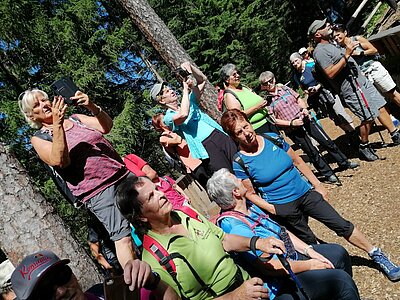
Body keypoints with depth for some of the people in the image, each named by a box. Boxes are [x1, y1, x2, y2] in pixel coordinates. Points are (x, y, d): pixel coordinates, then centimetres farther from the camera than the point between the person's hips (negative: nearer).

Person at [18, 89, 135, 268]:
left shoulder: (75, 118, 12)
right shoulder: (39, 139, 2)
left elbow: (106, 126, -3)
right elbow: (59, 160, -17)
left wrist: (91, 107, -21)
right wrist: (57, 125, -23)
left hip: (123, 174, 5)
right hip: (97, 191, -5)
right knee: (123, 236, -9)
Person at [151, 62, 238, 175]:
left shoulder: (189, 101, 20)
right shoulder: (168, 117, -3)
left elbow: (203, 80, 22)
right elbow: (183, 115, -25)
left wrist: (190, 66, 5)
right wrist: (185, 89, -12)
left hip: (219, 135, 7)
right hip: (205, 146, -7)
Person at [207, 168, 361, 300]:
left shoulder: (249, 206, 0)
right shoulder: (234, 227, -30)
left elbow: (282, 231, 7)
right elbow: (270, 266, -26)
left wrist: (309, 251, -2)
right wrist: (309, 265, -14)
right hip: (281, 282, -9)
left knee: (339, 253, 14)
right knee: (341, 280, -16)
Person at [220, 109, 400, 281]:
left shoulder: (273, 139, -5)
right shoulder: (240, 163, -15)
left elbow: (297, 162, 6)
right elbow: (250, 194, -5)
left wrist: (318, 186, 8)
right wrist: (272, 209, -16)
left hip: (305, 192, 3)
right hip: (283, 208, -3)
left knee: (342, 225, 5)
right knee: (310, 244, 13)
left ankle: (378, 256, 21)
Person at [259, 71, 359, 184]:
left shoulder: (284, 88, 6)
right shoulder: (267, 101, -7)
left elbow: (299, 99, 13)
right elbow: (273, 120, -11)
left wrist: (304, 109, -7)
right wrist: (291, 123, -19)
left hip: (306, 120, 4)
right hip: (293, 130, -4)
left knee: (327, 141, 9)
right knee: (311, 152, 2)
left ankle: (344, 163, 28)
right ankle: (328, 174, 20)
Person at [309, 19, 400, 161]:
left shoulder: (330, 45, 18)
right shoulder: (319, 51, -13)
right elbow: (330, 74, -23)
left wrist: (351, 51, 13)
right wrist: (346, 55, -24)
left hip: (362, 80, 10)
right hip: (351, 88, -10)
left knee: (380, 106, 10)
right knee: (368, 117, -7)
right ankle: (364, 147, 12)